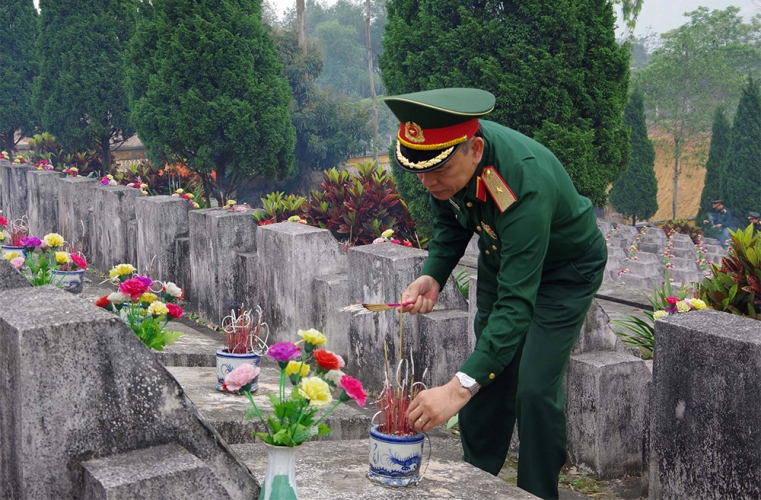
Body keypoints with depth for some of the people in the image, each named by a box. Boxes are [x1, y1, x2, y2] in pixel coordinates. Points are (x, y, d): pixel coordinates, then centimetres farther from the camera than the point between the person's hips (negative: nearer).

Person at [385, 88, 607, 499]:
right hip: (500, 255, 6)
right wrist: (432, 276, -21)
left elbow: (517, 303, -46)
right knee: (488, 373, 9)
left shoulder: (525, 186, -43)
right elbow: (451, 221, -1)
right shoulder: (446, 156, -22)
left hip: (565, 268, -6)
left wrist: (458, 389, -53)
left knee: (534, 390, -13)